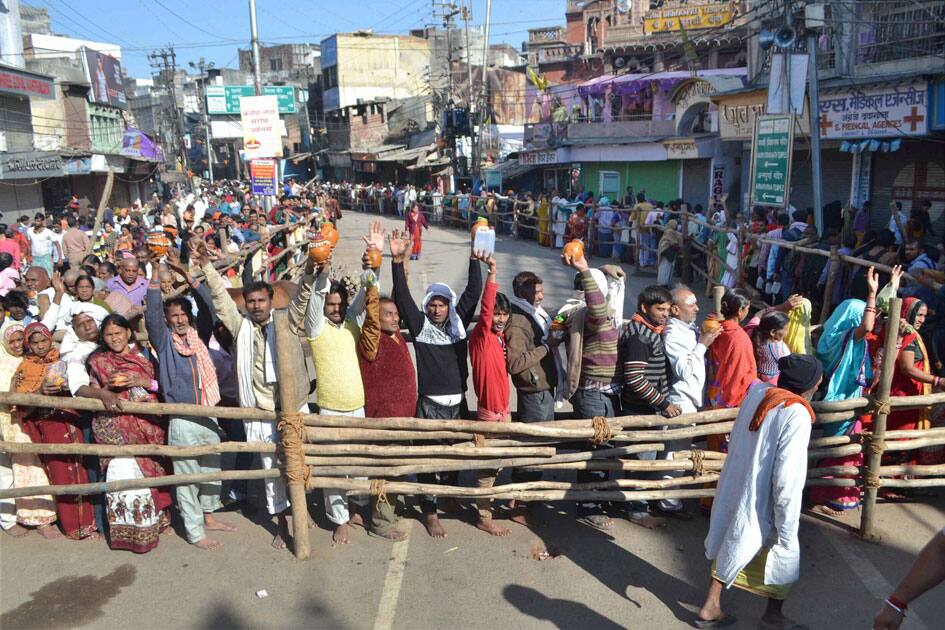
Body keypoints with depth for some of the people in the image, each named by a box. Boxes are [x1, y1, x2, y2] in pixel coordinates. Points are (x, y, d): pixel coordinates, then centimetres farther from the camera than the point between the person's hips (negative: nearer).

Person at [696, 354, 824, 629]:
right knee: (784, 555, 17)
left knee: (730, 545, 22)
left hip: (733, 492, 6)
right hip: (761, 505, -6)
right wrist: (787, 532, -17)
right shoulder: (797, 415, -24)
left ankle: (710, 606, 32)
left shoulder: (756, 392, -5)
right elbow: (787, 482, -25)